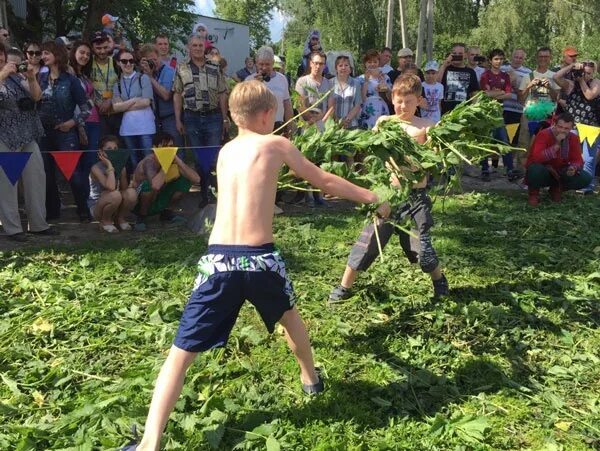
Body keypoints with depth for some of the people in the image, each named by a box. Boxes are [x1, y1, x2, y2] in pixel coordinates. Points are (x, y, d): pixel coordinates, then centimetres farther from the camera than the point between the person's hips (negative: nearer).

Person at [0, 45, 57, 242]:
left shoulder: (17, 77, 10)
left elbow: (36, 96, 7)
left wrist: (31, 77, -8)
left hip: (28, 135, 6)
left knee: (36, 177, 8)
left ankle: (38, 223, 20)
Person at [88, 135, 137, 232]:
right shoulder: (96, 168, -17)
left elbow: (125, 188, -5)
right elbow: (111, 187, -33)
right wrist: (110, 167, -26)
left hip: (116, 206, 5)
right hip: (96, 208, -4)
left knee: (131, 192, -26)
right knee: (115, 195, -37)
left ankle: (120, 219, 1)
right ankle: (105, 222, -7)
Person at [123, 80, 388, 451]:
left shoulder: (225, 152, 18)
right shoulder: (275, 145, 6)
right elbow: (325, 181, 15)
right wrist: (372, 197, 27)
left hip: (218, 259, 2)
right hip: (259, 258, -2)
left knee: (181, 353, 4)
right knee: (289, 313, 31)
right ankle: (311, 377, 52)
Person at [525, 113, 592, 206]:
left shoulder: (573, 138, -4)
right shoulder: (543, 135, -20)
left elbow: (577, 159, -3)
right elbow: (536, 158, -34)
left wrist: (573, 168, -27)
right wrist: (556, 145, -38)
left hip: (558, 174, 5)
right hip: (542, 174, -5)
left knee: (586, 178, -18)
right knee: (536, 169, -41)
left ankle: (556, 189, 9)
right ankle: (533, 192, -6)